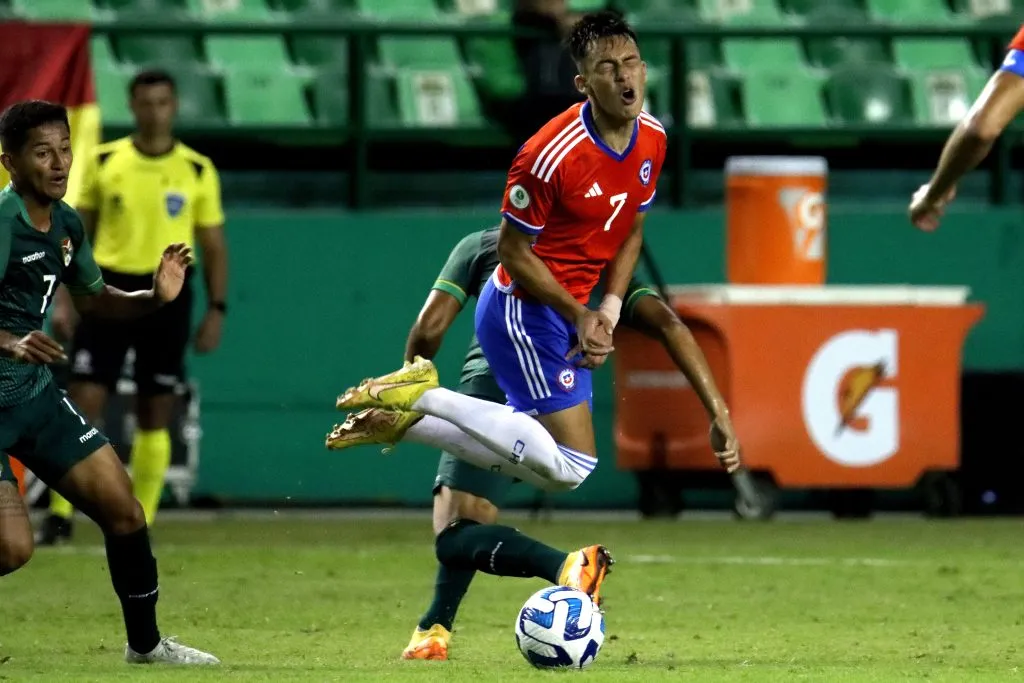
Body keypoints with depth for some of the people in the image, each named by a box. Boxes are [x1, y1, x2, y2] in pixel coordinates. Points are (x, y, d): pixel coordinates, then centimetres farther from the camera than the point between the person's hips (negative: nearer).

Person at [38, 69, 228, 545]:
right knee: (83, 404, -7)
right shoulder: (104, 162, 3)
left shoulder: (198, 171, 2)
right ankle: (60, 515, -2)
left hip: (167, 295, 0)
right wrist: (65, 299, 1)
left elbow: (214, 247, 7)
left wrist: (216, 310, -1)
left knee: (155, 418, 1)